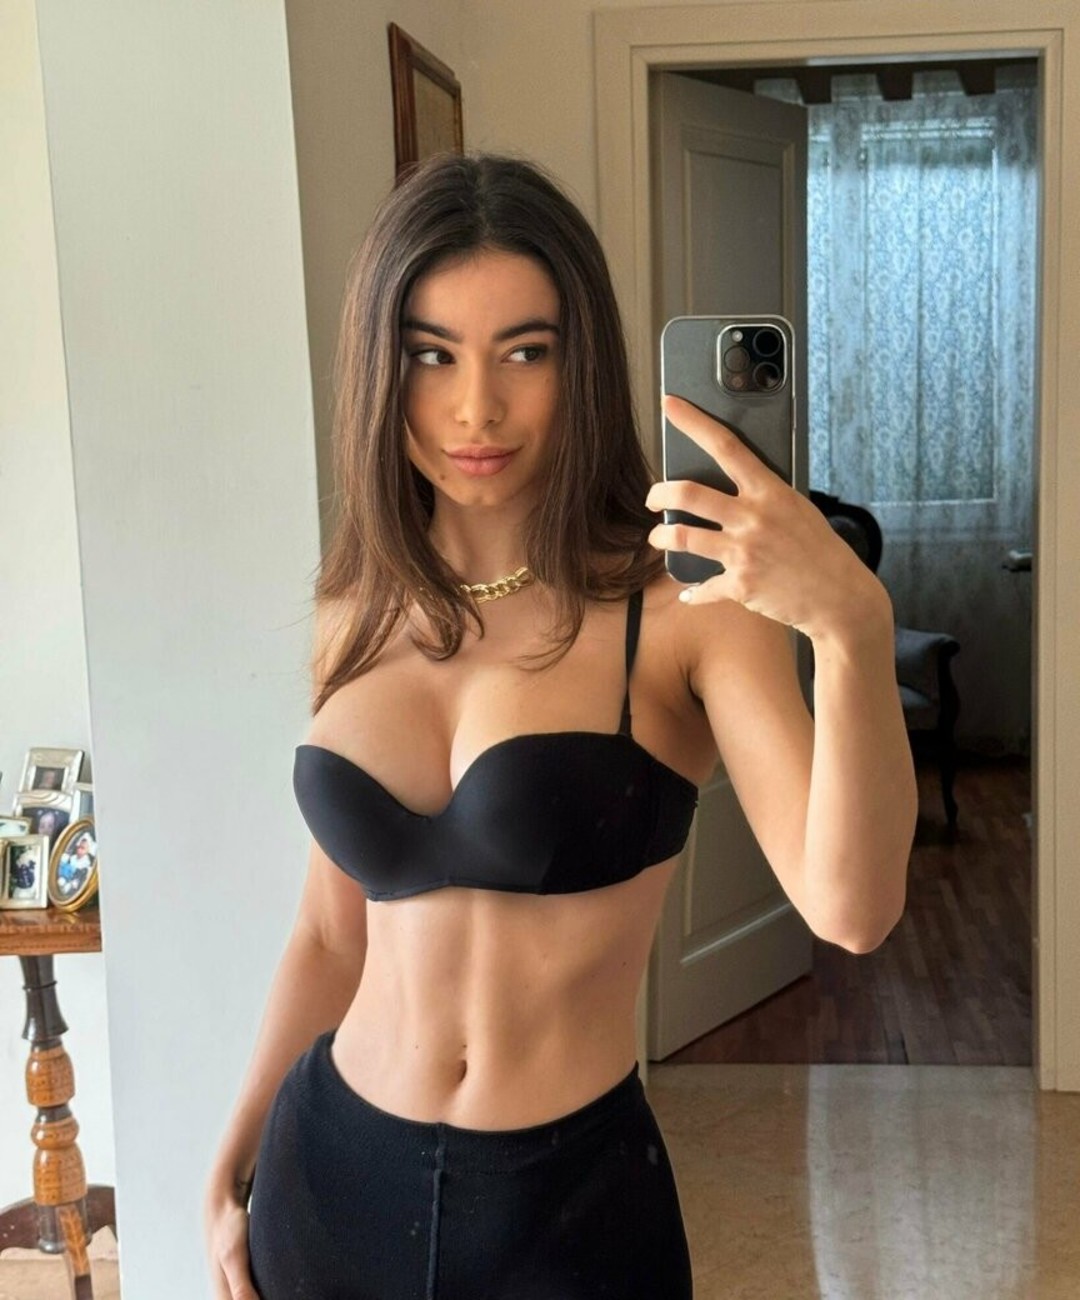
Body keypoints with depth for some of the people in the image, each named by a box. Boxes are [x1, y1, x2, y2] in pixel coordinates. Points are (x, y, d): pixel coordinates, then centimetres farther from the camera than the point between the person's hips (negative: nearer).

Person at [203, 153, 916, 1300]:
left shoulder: (686, 610, -13)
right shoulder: (354, 622, 1)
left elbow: (850, 907, -26)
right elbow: (331, 934, 9)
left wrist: (854, 628, -40)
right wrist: (231, 1170, 12)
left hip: (572, 1197, -3)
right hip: (331, 1176, 4)